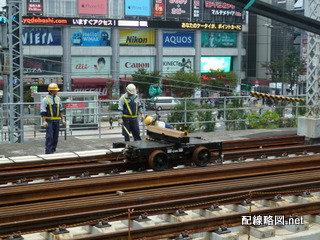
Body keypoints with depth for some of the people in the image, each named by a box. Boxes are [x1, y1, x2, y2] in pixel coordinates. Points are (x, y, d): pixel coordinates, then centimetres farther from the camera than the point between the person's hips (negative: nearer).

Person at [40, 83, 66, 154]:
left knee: (55, 137, 7)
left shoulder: (58, 99, 10)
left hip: (57, 120, 6)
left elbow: (61, 110, 17)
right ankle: (48, 152, -7)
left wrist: (62, 119, 13)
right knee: (49, 136, -10)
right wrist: (44, 121, -17)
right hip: (49, 120, -5)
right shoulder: (45, 99, -6)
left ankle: (53, 150, 16)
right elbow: (43, 111, -9)